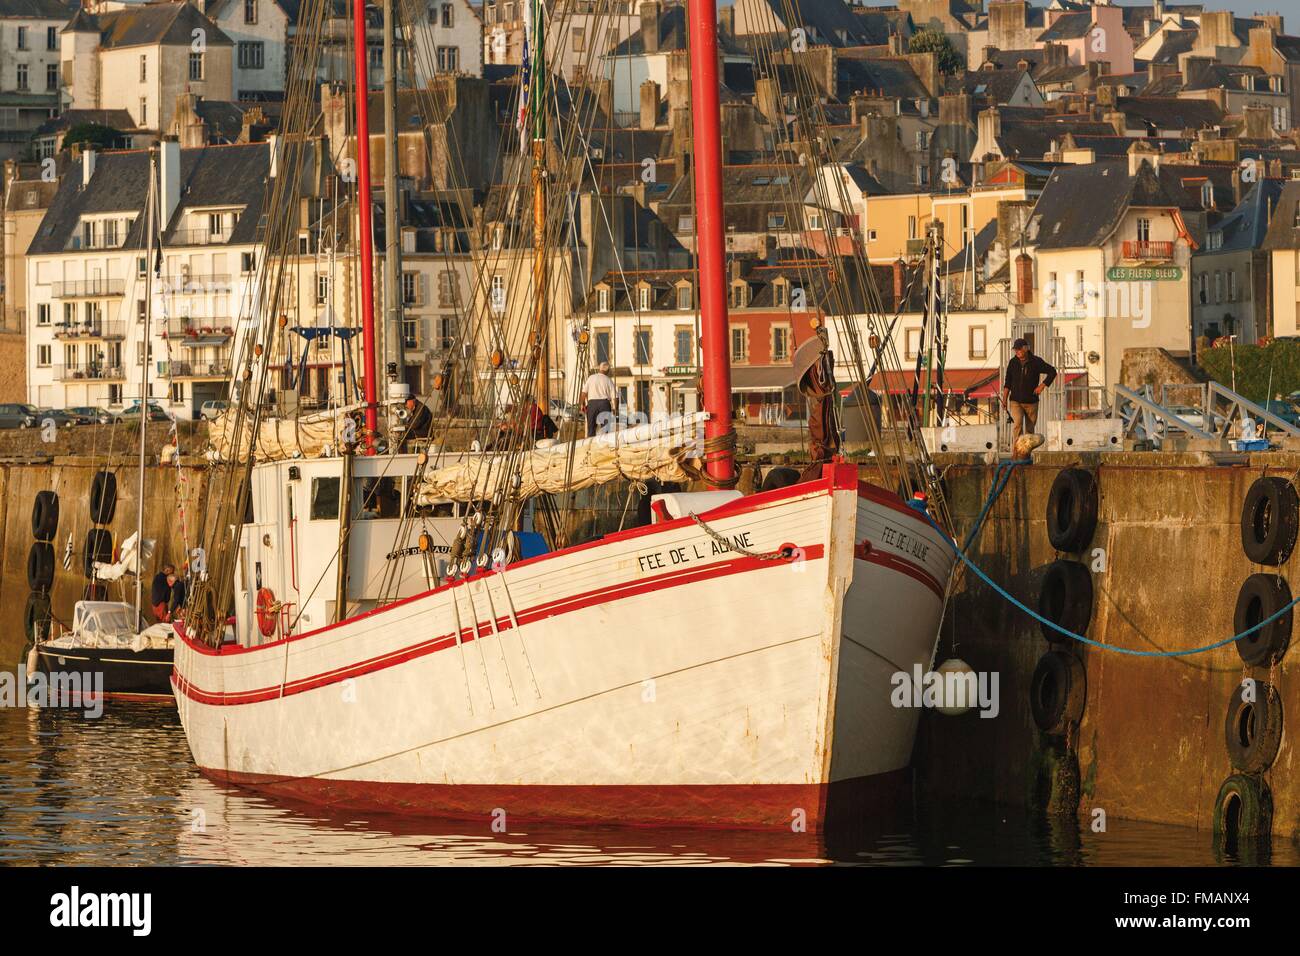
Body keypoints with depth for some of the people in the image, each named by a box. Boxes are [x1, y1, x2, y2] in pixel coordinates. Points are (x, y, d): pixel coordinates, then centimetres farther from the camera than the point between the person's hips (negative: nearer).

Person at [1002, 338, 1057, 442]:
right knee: (1017, 424, -21)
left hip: (1031, 402, 0)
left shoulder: (1036, 362, -6)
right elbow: (1007, 382, 8)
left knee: (1030, 429, 8)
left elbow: (1052, 372, 2)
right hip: (1016, 401, 0)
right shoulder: (1013, 362, 1)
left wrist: (1042, 386, -8)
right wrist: (1004, 399, 2)